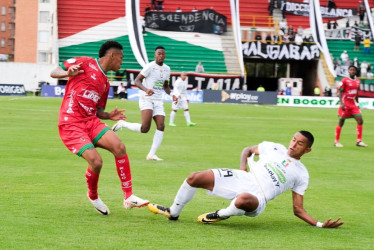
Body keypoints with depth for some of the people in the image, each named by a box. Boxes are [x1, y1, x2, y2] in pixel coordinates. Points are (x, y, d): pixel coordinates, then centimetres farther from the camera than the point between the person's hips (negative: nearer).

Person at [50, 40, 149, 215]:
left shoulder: (105, 84, 18)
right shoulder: (84, 63, -2)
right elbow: (54, 73, -1)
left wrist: (109, 116, 3)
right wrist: (68, 73, -23)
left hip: (91, 122, 7)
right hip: (71, 124, -7)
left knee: (119, 147, -14)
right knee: (96, 161, -20)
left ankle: (128, 197, -7)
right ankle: (93, 196, 12)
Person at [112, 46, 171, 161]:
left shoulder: (167, 69, 13)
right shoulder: (150, 66, -8)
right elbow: (137, 81, -12)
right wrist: (146, 89, -30)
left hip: (158, 100, 7)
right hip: (146, 99, -7)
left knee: (161, 126, -8)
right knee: (145, 128, -19)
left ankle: (151, 154, -3)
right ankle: (123, 124, 5)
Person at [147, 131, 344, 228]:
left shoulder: (301, 175, 10)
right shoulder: (273, 148, 16)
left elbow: (298, 210, 11)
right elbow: (247, 150, 29)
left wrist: (320, 225, -4)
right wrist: (243, 166, 7)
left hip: (258, 197, -4)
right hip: (242, 180, 4)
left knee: (244, 199, -44)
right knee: (195, 178, -11)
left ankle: (222, 215, -9)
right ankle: (173, 213, 14)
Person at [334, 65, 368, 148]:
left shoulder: (357, 81, 9)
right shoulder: (344, 80, -9)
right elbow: (340, 92, -10)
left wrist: (357, 103, 17)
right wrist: (342, 103, -19)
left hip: (353, 104, 6)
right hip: (345, 104, -6)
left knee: (360, 121, -4)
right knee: (341, 122, 0)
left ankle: (359, 141, 2)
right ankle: (336, 141, 10)